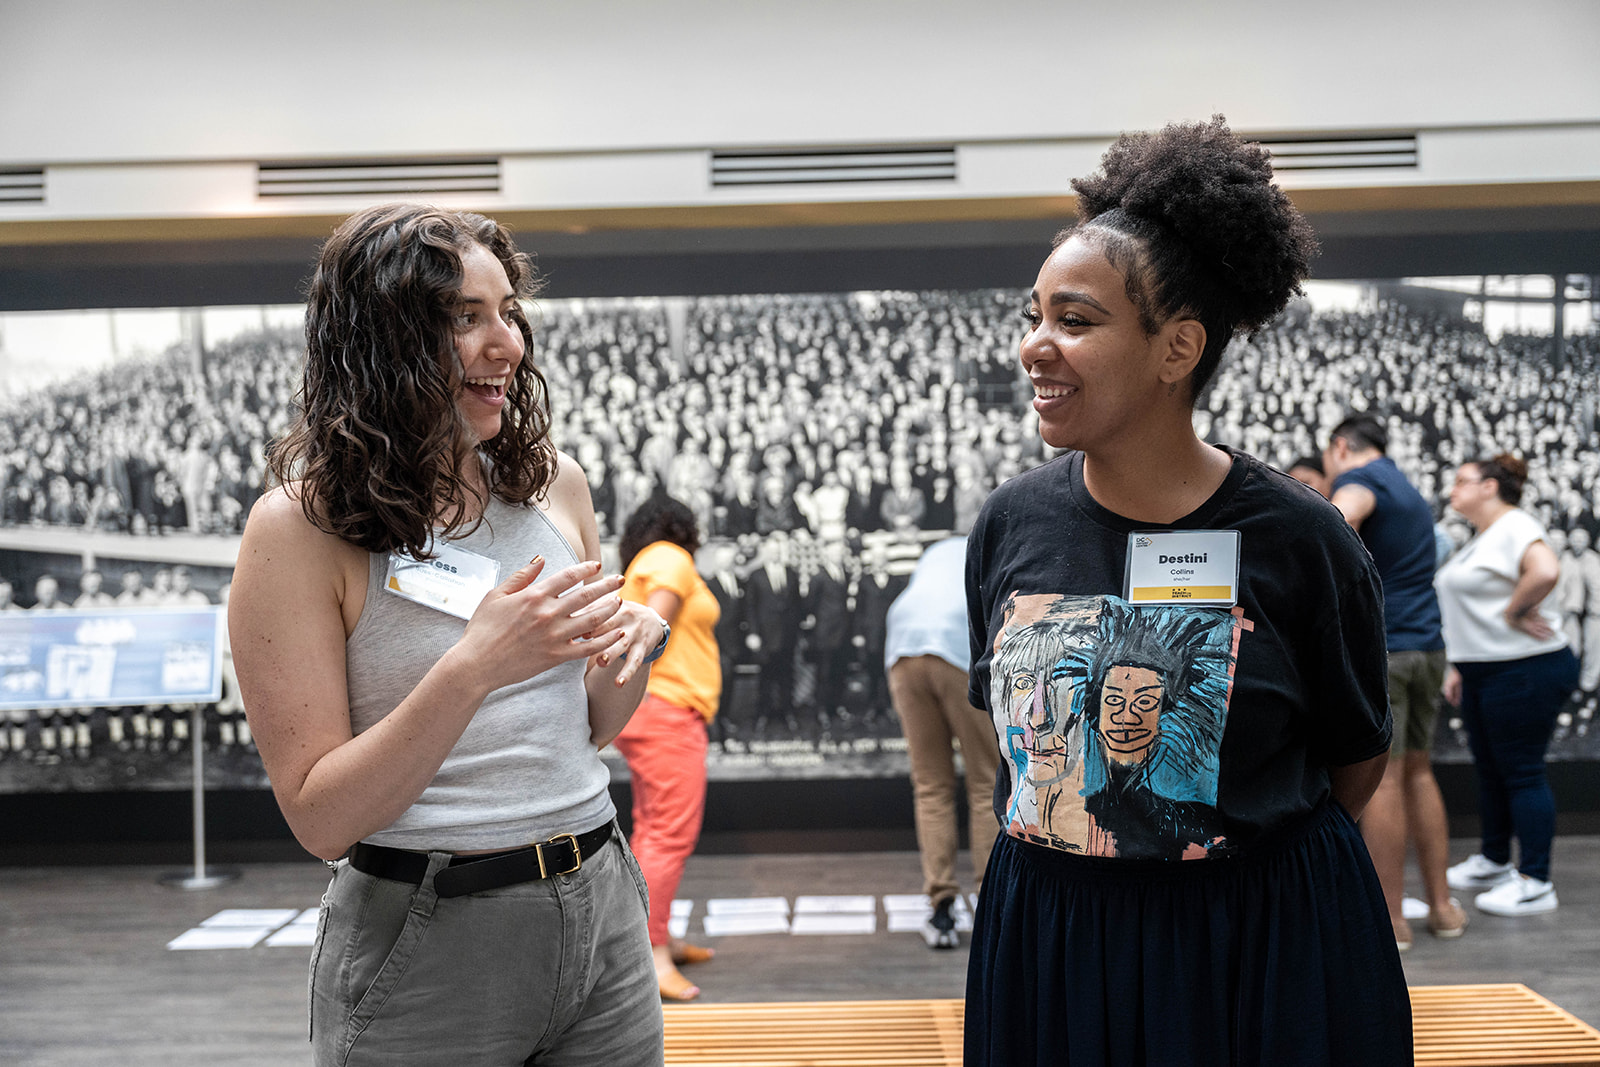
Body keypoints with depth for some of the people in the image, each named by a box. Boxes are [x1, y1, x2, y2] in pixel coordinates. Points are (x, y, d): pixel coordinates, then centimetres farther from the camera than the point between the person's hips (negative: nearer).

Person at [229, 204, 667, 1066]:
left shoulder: (553, 482, 3)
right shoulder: (300, 525, -12)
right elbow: (321, 819, -14)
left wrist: (634, 642, -8)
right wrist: (473, 667, -25)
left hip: (600, 905, 5)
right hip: (427, 941, -4)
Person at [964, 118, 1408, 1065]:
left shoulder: (1299, 541, -13)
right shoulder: (1013, 522, -3)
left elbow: (1355, 763, 0)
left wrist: (1240, 845, 8)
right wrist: (1072, 847, 9)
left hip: (1265, 950, -3)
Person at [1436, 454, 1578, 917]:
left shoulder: (1515, 527, -14)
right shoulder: (1480, 538, 17)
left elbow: (1545, 571, -34)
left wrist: (1514, 613, -21)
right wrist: (1458, 667, 19)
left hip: (1524, 670, -10)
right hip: (1484, 672, 10)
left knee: (1521, 771, -5)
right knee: (1489, 769, 17)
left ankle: (1535, 882, 2)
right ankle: (1494, 861, 30)